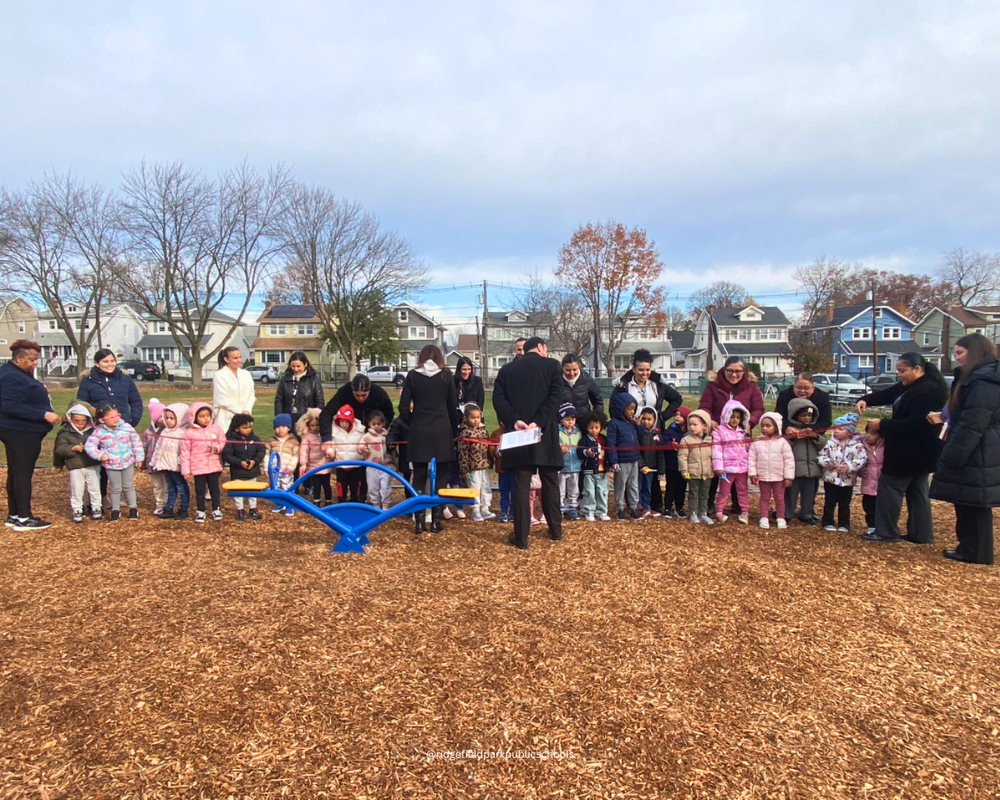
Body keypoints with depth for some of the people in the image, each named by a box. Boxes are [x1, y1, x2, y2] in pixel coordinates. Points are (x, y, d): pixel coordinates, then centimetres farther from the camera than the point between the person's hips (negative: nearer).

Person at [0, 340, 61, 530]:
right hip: (20, 433, -11)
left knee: (16, 473, 14)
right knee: (22, 473, -7)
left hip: (23, 432, 11)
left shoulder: (20, 373, 14)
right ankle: (23, 519, -4)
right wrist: (44, 415, -28)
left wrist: (45, 415, 13)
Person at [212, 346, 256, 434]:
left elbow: (251, 394, 7)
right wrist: (241, 412, -10)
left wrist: (247, 410, -9)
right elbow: (224, 400, -7)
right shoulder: (219, 376, -2)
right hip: (226, 419, -4)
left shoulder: (246, 374, 11)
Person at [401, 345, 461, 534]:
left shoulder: (412, 376, 2)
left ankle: (419, 522, 7)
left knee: (419, 478, 7)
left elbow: (404, 408, -1)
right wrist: (453, 430, 13)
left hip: (419, 432, 1)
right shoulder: (446, 375, 1)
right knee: (439, 478, 6)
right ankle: (436, 521, 7)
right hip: (442, 431, -1)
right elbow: (453, 407, 3)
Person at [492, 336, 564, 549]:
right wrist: (539, 422, -17)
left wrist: (513, 421, -13)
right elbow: (556, 396, -11)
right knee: (550, 483, 14)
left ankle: (521, 537, 5)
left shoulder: (506, 369, 10)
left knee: (521, 486, 3)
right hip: (545, 433, -1)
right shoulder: (552, 365, 3)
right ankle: (556, 530, 26)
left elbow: (498, 398, -4)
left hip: (517, 433, 1)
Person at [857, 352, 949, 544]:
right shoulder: (910, 386, 9)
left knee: (889, 485, -2)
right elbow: (886, 394, 11)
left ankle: (886, 532, 5)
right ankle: (921, 534, 23)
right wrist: (866, 400, -10)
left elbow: (917, 424, -29)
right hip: (915, 451, 11)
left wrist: (882, 425, -25)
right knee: (917, 490, 15)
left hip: (911, 453, -11)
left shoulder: (928, 391, -23)